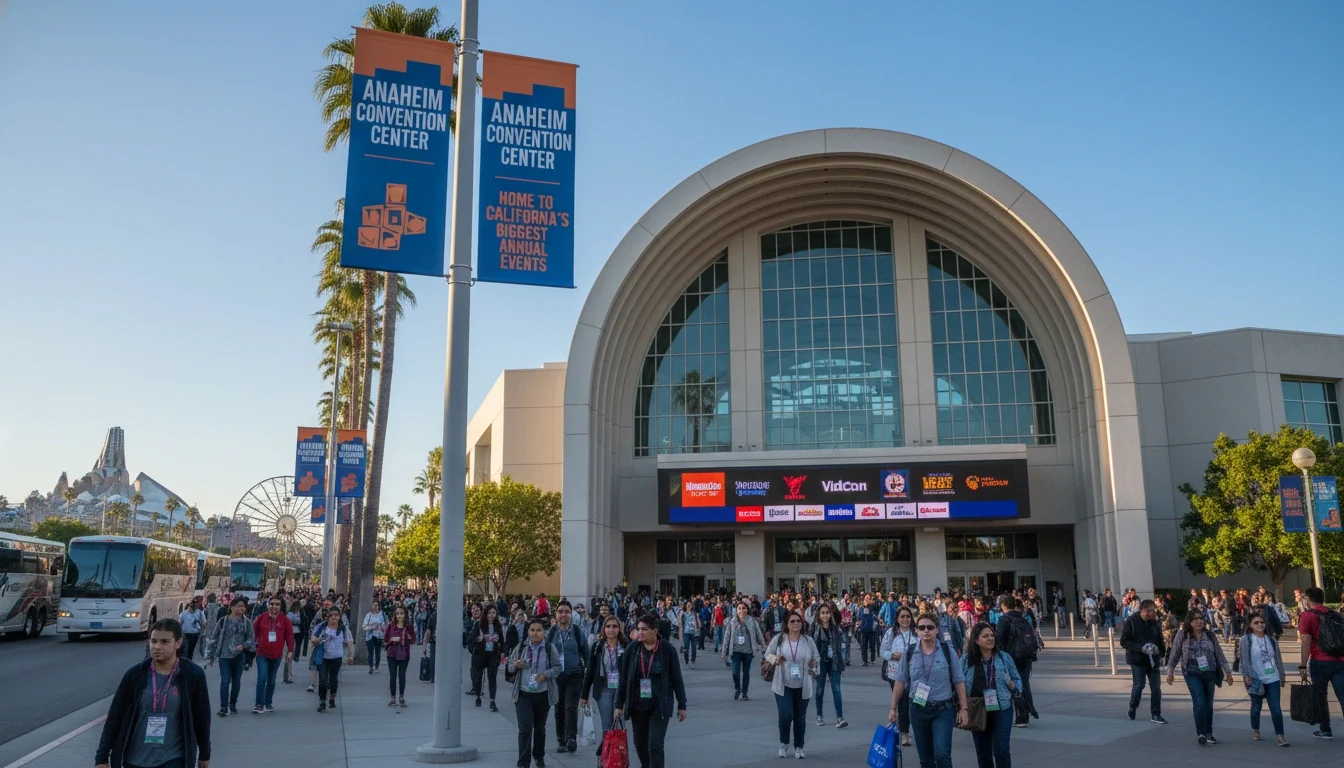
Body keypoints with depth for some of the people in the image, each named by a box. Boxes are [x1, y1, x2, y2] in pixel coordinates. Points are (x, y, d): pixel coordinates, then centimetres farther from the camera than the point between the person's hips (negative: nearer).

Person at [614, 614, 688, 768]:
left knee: (655, 745, -10)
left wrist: (682, 705, 0)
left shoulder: (667, 650, -8)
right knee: (640, 744, 14)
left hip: (660, 705, -4)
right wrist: (619, 705, 3)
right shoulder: (633, 650, 0)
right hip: (637, 705, 4)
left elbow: (676, 679, -2)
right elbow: (624, 679, 4)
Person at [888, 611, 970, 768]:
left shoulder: (948, 651, -3)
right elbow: (900, 681, 5)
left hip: (943, 709, -2)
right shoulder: (909, 653, 1)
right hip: (918, 710, 2)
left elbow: (959, 681, 0)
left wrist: (963, 708, -4)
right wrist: (893, 708, 4)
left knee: (942, 754, -15)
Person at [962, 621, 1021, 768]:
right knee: (983, 754, 10)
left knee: (1001, 749, -9)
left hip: (1002, 709, -1)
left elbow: (1018, 680, 9)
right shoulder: (966, 659, 0)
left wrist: (1013, 686, -13)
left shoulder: (1004, 657, 2)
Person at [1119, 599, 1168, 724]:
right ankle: (1132, 708, 23)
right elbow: (1124, 642, -12)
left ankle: (1156, 714, 15)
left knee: (1156, 687, 4)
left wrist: (1162, 654, -2)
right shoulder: (1131, 622, -12)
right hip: (1137, 660, -4)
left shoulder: (1155, 623, 2)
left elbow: (1160, 640, 11)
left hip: (1153, 660, 4)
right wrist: (1141, 648, -23)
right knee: (1139, 685, -3)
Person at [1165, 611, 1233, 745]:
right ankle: (1201, 733, -6)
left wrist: (1227, 671, 4)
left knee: (1209, 704, 7)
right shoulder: (1182, 635, -1)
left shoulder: (1210, 635, 7)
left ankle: (1208, 733, 20)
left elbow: (1219, 654, 9)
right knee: (1199, 702, -15)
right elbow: (1175, 654, 2)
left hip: (1210, 673, 3)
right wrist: (1170, 671, 0)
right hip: (1192, 673, -3)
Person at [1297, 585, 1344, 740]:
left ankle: (1325, 730, 18)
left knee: (1321, 697, 11)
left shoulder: (1307, 616, -3)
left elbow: (1306, 643, -10)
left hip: (1320, 662, -4)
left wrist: (1303, 666, -6)